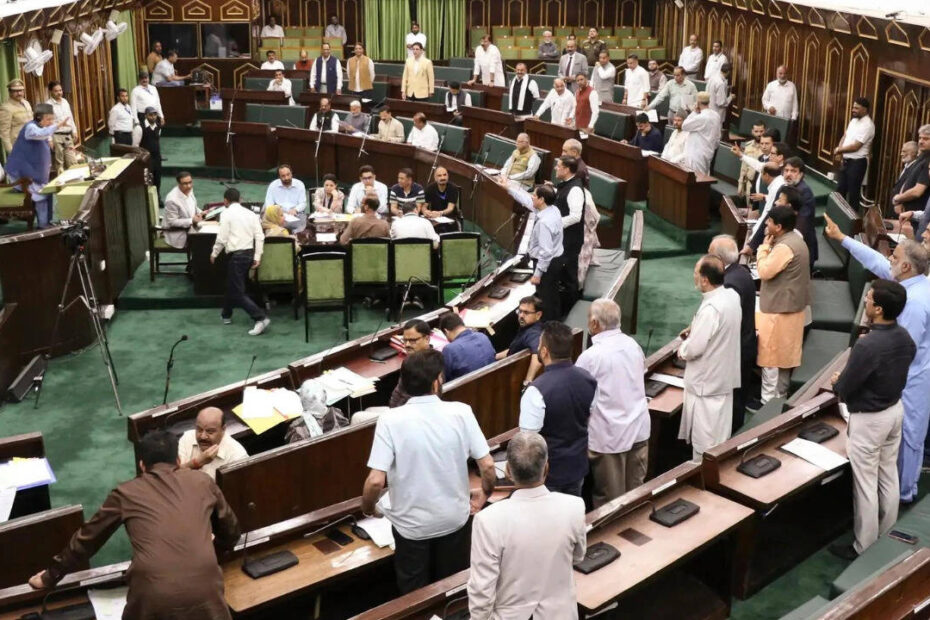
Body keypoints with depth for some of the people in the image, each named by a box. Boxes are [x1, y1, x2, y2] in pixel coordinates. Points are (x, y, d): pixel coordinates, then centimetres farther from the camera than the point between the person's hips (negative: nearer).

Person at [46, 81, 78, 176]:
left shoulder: (65, 102, 10)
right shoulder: (48, 105, -11)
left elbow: (71, 117, 19)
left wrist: (74, 131, 15)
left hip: (68, 136, 6)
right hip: (57, 137, -6)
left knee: (72, 161, 5)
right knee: (59, 162, 1)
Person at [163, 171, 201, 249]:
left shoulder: (188, 190, -2)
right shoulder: (172, 200, -25)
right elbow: (172, 222, -21)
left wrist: (199, 213, -4)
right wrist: (192, 220, -24)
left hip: (191, 227, 8)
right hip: (178, 235, -8)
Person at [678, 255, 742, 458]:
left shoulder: (710, 308, -29)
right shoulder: (732, 296, -1)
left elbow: (693, 349, -26)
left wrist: (682, 350, -5)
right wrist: (696, 329, 8)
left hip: (706, 382, -9)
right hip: (724, 376, 9)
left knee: (705, 444, 4)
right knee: (719, 437, 22)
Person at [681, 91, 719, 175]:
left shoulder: (701, 118, -21)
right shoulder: (716, 116, 6)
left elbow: (684, 126, -9)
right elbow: (717, 137, 13)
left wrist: (694, 112, -5)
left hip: (697, 154, -9)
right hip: (709, 152, 9)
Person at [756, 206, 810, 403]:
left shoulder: (784, 247, -24)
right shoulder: (795, 240, 9)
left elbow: (764, 272, -19)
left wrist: (764, 246, -12)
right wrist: (770, 247, 6)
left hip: (778, 309, -10)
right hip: (790, 305, 10)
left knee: (770, 356, -2)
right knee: (783, 354, 18)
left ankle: (769, 401, 4)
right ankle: (780, 395, 28)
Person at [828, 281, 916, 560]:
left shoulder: (867, 346, -31)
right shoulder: (906, 338, -5)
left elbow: (844, 390, -20)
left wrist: (837, 381, 2)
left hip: (869, 420, -8)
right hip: (896, 410, 8)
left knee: (865, 484, 4)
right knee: (888, 477, 20)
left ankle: (864, 548, 16)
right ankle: (887, 538, 34)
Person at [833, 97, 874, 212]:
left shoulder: (867, 125, -18)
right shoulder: (853, 120, 10)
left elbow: (855, 146, -22)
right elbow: (845, 136, 14)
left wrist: (839, 149, -8)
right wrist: (839, 151, -6)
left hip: (857, 162, -9)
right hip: (846, 160, 9)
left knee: (853, 192, 1)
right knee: (840, 189, 16)